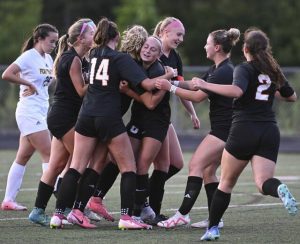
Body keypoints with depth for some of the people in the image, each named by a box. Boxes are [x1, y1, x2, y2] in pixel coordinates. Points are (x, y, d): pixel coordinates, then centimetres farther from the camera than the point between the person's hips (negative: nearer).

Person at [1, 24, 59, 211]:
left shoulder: (48, 59, 13)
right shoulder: (29, 56, -11)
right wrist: (29, 84, -16)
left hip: (42, 111, 9)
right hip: (30, 112, -9)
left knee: (23, 158, 9)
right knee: (49, 154, -12)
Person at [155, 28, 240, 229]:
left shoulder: (224, 72, -18)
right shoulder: (216, 69, 13)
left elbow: (198, 96, -19)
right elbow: (197, 85, 16)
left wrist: (170, 87, -17)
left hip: (224, 129, -10)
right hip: (223, 128, 10)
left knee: (196, 165, -13)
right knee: (208, 170, 10)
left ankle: (183, 214, -18)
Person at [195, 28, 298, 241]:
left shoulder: (244, 69, -5)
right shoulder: (274, 71, 13)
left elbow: (237, 90, -26)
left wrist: (206, 85, -19)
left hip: (244, 130, -4)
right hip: (270, 131, 4)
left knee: (227, 182, 11)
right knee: (263, 182, -6)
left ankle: (212, 228, 14)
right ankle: (279, 189, -41)